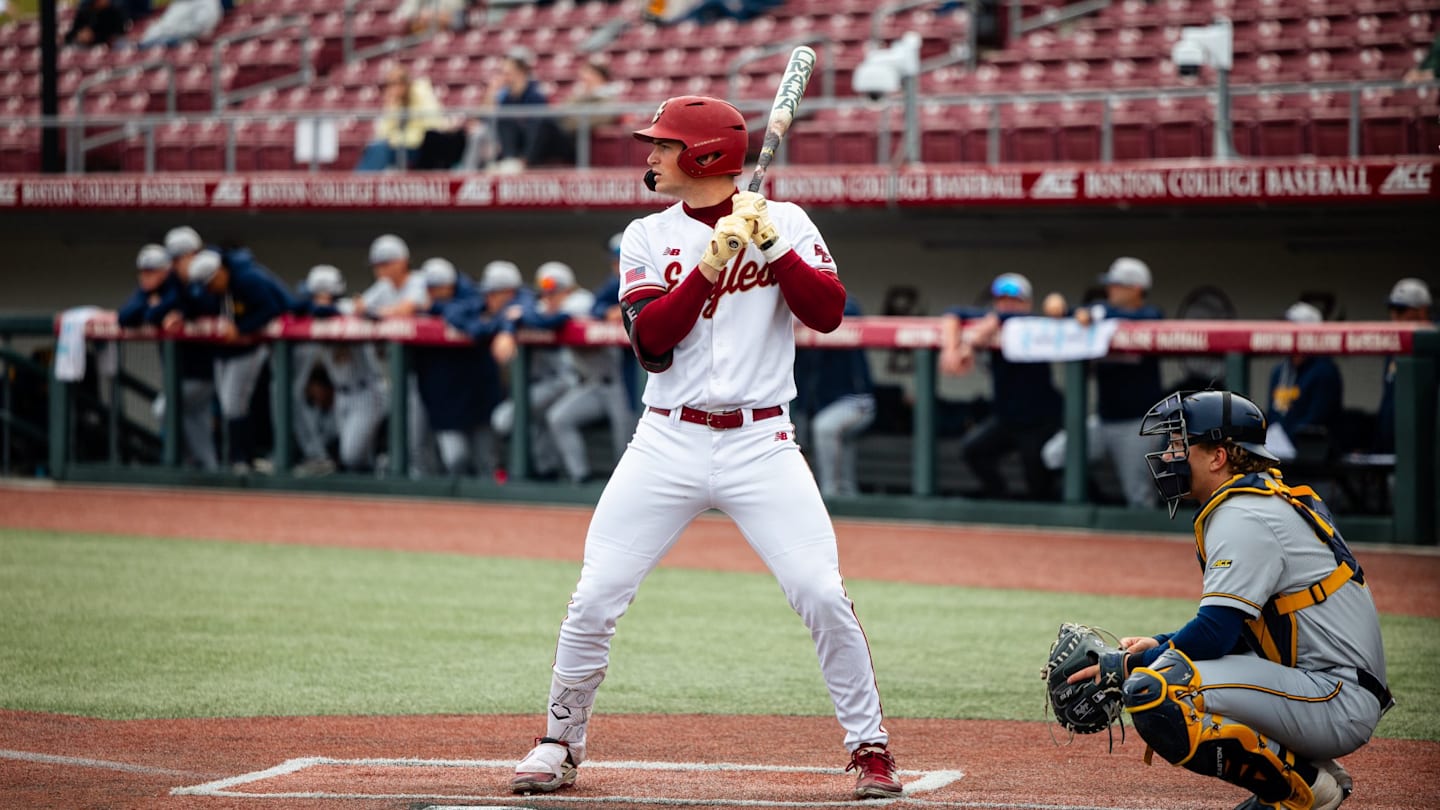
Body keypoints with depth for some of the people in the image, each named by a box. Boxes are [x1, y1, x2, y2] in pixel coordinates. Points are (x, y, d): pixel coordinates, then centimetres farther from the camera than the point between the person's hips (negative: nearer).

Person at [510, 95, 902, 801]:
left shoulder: (786, 223, 3)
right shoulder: (647, 238, 6)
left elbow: (828, 313, -9)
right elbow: (650, 343, -7)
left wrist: (771, 243, -17)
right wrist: (712, 262, -15)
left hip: (760, 444, -2)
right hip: (668, 444, 2)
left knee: (822, 596, -12)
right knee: (594, 600, -3)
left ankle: (869, 744, 4)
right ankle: (561, 743, 15)